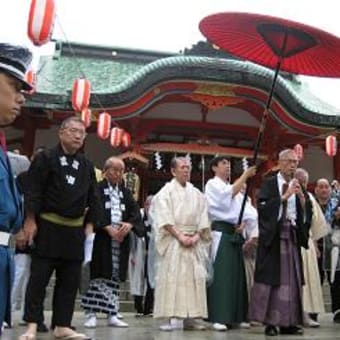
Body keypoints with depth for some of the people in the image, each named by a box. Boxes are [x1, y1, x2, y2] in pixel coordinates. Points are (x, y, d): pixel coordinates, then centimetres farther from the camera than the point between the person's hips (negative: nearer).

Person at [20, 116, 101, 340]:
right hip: (47, 227, -5)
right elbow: (33, 191, -9)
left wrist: (89, 225, 7)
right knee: (39, 278, -1)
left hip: (75, 230, 5)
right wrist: (30, 220, -14)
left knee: (70, 280, 7)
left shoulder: (87, 165, 12)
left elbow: (93, 198, 14)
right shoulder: (46, 158, -4)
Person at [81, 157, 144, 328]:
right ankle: (91, 314, 3)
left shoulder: (126, 192, 17)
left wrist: (129, 224, -12)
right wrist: (108, 228, -18)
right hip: (100, 239, -5)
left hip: (121, 240, 5)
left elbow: (135, 212, 8)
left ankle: (112, 315, 11)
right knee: (97, 276, -4)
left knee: (115, 278, 6)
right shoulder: (96, 189, 0)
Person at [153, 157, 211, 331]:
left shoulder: (197, 194, 14)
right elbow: (164, 219, -7)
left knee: (194, 278, 0)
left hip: (194, 242, 4)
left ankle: (191, 316, 4)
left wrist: (196, 236, -7)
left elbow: (203, 218, 9)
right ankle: (172, 317, -8)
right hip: (173, 241, -4)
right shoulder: (166, 191, 2)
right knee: (172, 277, -8)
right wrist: (179, 236, -16)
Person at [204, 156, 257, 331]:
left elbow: (246, 207, 12)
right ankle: (219, 317, -11)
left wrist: (243, 222, -7)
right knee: (221, 274, -11)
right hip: (221, 232, -7)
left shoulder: (234, 187, 21)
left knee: (237, 273, 7)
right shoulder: (212, 184, 1)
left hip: (236, 233, 7)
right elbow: (230, 194, -17)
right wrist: (246, 175, -15)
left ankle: (237, 316, 14)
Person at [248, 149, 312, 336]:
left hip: (292, 235, 5)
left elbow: (307, 214, 9)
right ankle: (270, 322, 4)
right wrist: (284, 196, -15)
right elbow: (263, 207, -13)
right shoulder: (269, 183, 0)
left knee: (291, 278, 4)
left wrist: (302, 198, -8)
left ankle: (288, 322, 11)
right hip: (273, 235, -4)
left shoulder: (298, 185, 13)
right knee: (271, 278, -3)